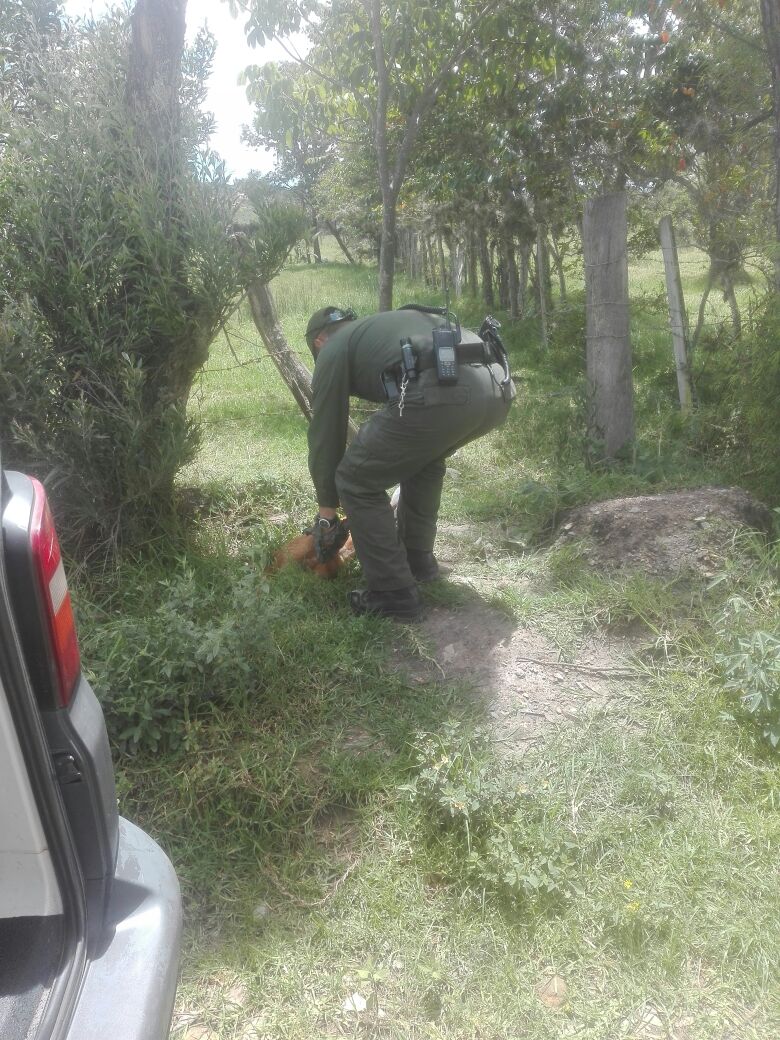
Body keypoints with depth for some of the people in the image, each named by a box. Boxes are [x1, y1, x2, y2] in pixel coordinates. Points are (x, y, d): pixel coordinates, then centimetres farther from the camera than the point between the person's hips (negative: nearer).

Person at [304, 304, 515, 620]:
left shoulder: (333, 350, 22)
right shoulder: (383, 326, 42)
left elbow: (325, 434, 21)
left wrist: (327, 510, 33)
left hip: (439, 393, -8)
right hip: (496, 386, 8)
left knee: (357, 481, 11)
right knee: (423, 455, 35)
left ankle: (394, 594, 16)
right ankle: (419, 559, 41)